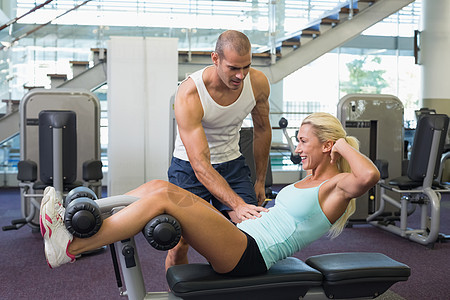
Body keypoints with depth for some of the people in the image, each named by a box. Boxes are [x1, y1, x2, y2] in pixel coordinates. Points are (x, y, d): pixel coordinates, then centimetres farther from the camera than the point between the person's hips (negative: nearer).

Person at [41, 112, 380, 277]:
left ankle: (71, 247, -18)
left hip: (249, 256, -9)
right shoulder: (310, 182, 22)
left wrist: (342, 144, -11)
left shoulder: (336, 186, -4)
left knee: (165, 196, -22)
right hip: (239, 236, 9)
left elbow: (370, 176, -27)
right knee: (160, 186, -5)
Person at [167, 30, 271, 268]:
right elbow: (200, 165, -32)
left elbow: (262, 130, 5)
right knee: (179, 243, -11)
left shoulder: (258, 83, -15)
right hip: (189, 166, -3)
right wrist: (237, 205, -41)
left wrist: (260, 181, 10)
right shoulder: (188, 95, -29)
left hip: (232, 163, 4)